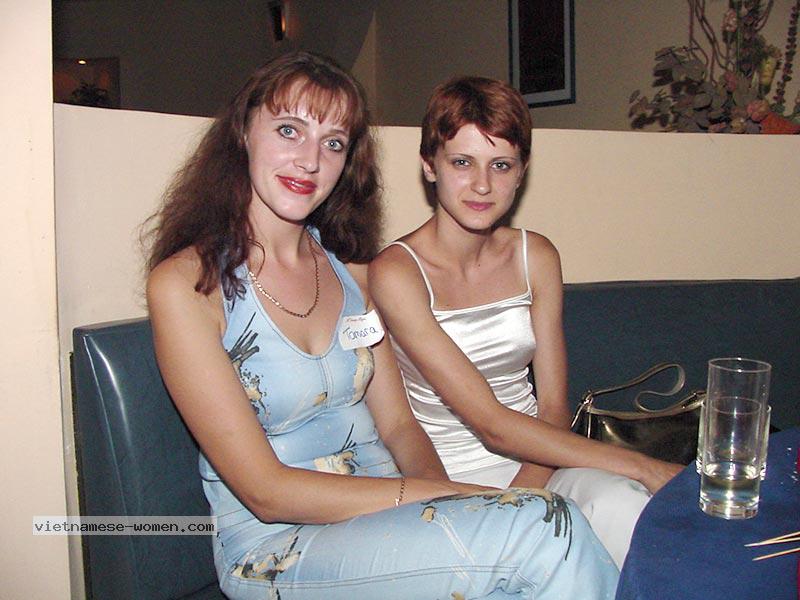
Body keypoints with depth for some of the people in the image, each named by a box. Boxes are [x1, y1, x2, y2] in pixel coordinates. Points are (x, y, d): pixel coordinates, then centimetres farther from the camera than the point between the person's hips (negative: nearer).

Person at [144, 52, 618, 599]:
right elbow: (265, 491, -14)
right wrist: (452, 496, -20)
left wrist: (450, 500, -14)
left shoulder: (349, 270, 9)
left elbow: (398, 425, 8)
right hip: (275, 547, -5)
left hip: (383, 516, 6)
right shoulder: (184, 283, -10)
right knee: (550, 532, -27)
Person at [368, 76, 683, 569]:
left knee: (619, 505, -28)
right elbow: (490, 423, -19)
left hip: (536, 462, 5)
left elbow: (553, 408, 2)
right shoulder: (396, 272, -14)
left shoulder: (537, 257, 4)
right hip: (450, 477, -5)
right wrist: (643, 466, -20)